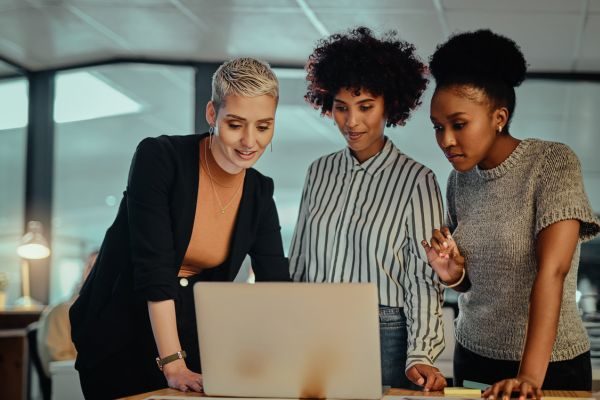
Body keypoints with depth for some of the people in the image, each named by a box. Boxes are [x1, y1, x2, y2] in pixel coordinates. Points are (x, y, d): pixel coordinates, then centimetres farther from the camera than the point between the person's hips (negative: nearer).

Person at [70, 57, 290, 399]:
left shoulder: (259, 193, -2)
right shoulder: (159, 159, -18)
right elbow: (153, 267, -23)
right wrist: (173, 365, -27)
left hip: (192, 340, 4)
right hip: (119, 339, -4)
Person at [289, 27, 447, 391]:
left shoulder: (416, 180, -7)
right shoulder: (320, 171, 7)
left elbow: (423, 276, -9)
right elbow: (298, 261, 11)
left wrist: (420, 355, -19)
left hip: (383, 335, -4)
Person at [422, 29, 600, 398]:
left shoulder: (553, 163, -15)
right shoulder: (460, 179, 2)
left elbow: (552, 271, -25)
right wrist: (453, 274, -12)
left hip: (551, 364, -5)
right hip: (473, 357, 5)